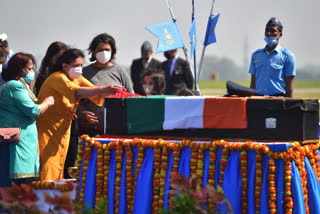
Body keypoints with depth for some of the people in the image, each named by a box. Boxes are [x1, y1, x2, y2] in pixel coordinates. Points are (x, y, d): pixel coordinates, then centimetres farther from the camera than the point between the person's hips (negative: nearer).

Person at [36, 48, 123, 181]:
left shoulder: (78, 79, 8)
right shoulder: (57, 78, -17)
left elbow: (95, 94, -1)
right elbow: (75, 92, -35)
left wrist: (110, 92, -23)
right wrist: (103, 90, -43)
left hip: (63, 131, 8)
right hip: (47, 129, -8)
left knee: (59, 168, 8)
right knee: (48, 169, -11)